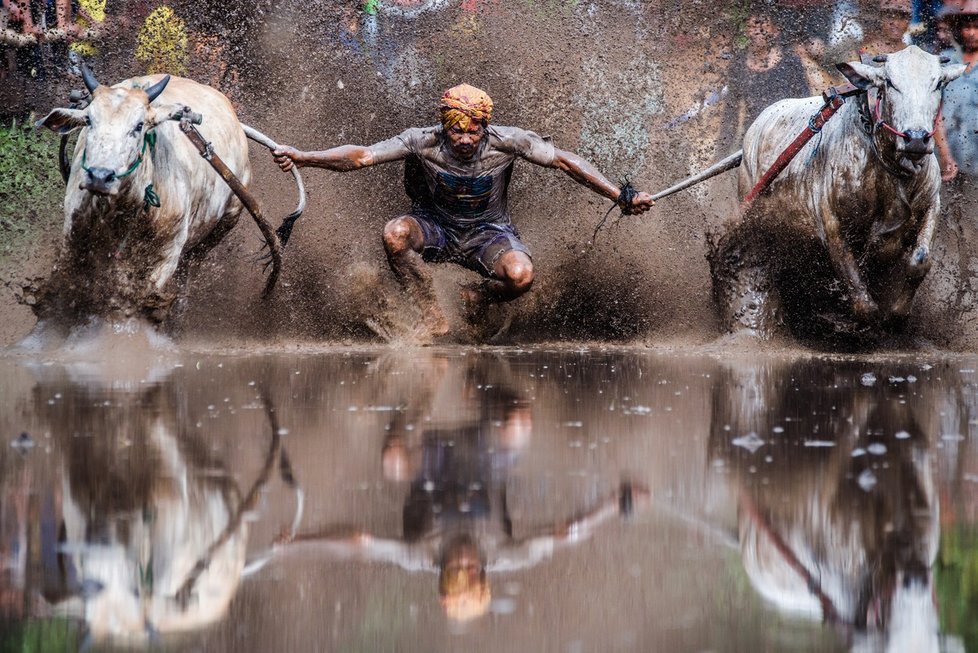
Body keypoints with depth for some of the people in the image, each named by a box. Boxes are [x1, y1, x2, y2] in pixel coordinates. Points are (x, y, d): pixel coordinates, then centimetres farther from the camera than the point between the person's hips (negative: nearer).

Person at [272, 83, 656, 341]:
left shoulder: (506, 142, -18)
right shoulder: (423, 142, -20)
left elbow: (563, 161, -12)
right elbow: (361, 156, -25)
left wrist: (620, 197, -14)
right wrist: (303, 158, -39)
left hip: (488, 233, 0)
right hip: (436, 228, 0)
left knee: (521, 275, -33)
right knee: (395, 233, -33)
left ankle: (478, 299, 7)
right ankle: (433, 317, -14)